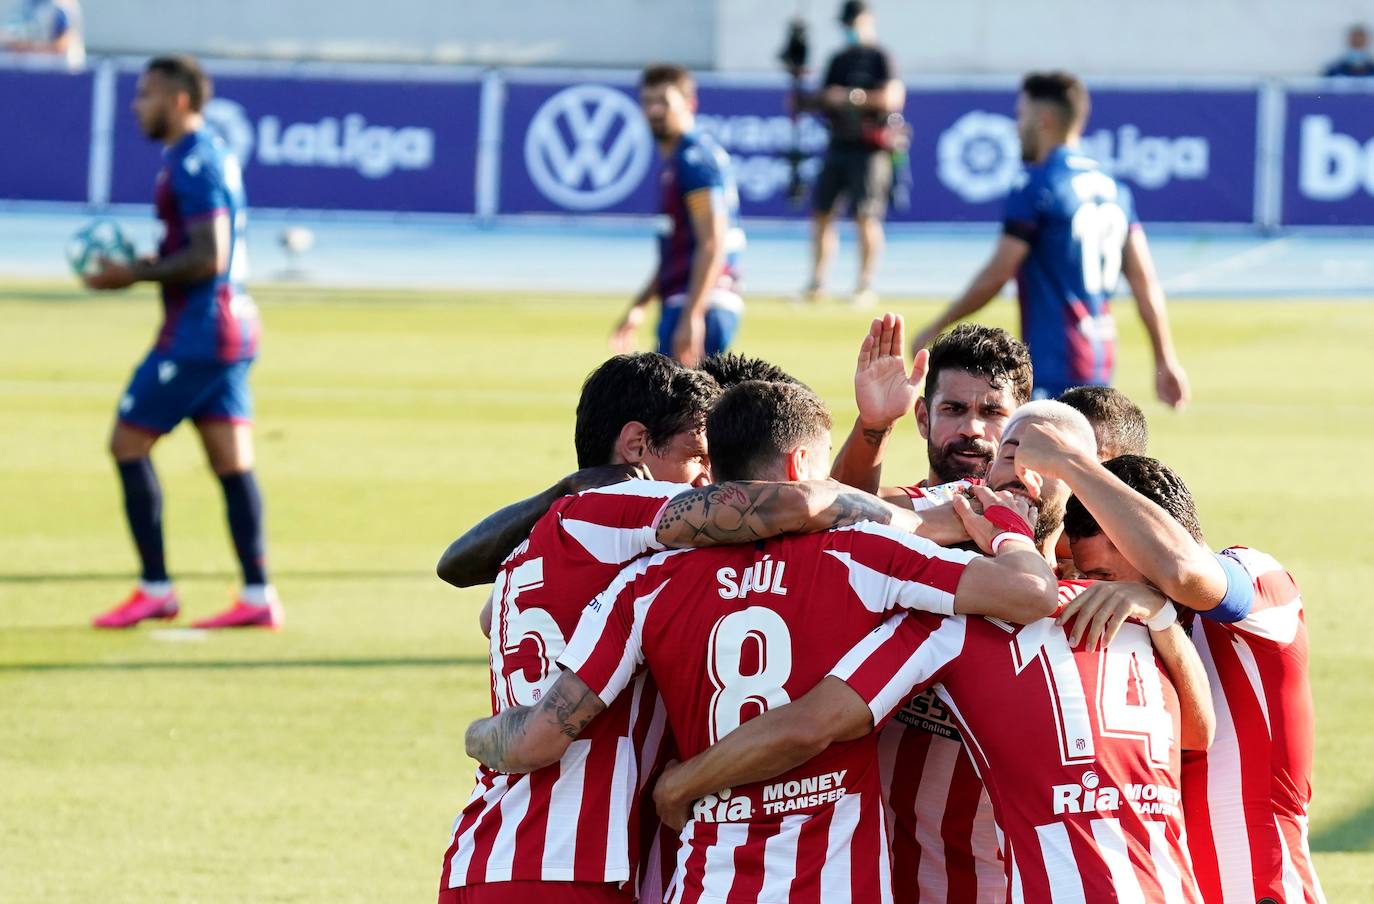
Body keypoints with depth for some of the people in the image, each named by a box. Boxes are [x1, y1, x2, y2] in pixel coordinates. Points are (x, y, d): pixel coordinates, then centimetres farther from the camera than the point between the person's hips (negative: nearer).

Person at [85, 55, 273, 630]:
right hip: (232, 328, 10)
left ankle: (155, 590, -1)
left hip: (195, 334, -10)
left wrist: (134, 275, -14)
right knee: (231, 460, 6)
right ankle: (258, 597, 3)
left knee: (128, 443, -3)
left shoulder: (192, 163, -15)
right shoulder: (212, 154, 16)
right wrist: (145, 265, 14)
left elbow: (208, 258, -22)